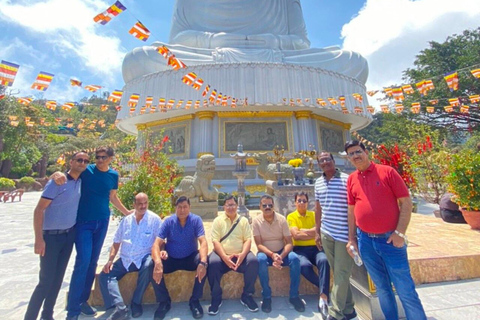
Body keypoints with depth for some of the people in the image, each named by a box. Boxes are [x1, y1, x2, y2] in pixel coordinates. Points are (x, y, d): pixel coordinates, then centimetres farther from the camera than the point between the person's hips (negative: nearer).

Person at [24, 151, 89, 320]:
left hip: (69, 235, 6)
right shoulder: (57, 181, -16)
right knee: (46, 281, 0)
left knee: (58, 278, 15)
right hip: (51, 236, -5)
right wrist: (39, 238, -19)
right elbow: (39, 209, -16)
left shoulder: (80, 181, 2)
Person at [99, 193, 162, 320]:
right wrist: (110, 260, 0)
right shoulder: (126, 220, 7)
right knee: (105, 275, -13)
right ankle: (120, 308, -21)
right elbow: (116, 242, 12)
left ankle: (136, 302, -12)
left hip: (144, 258, -4)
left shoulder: (154, 219, -6)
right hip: (125, 259, 5)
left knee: (149, 266, -33)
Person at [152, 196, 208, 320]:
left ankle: (195, 300, -6)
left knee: (205, 261, -30)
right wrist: (157, 262, -38)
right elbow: (156, 244, -18)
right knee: (153, 266, -25)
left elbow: (203, 242, -24)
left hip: (190, 258, -1)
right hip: (171, 259, 2)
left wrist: (203, 262, -42)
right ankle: (164, 301, 1)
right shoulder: (168, 221, -12)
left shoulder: (196, 220, -15)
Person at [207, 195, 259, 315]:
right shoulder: (218, 220, 3)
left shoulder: (244, 220, 8)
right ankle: (216, 298, -6)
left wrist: (242, 254, -20)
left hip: (240, 255, 2)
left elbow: (248, 239, 0)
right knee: (213, 263, -31)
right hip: (222, 255, -1)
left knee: (253, 261, -26)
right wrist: (225, 257, -22)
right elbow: (215, 241, -6)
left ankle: (247, 296, -2)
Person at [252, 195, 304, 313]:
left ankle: (294, 295, -8)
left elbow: (289, 242, -9)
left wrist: (281, 256, -26)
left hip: (281, 252, 2)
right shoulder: (256, 221, -11)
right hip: (266, 252, -1)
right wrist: (272, 255, -30)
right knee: (261, 259, -34)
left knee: (295, 258, -27)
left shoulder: (282, 219, -7)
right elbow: (259, 244, -13)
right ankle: (266, 296, -14)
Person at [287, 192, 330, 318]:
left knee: (324, 261, -31)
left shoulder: (314, 215, 11)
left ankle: (323, 297, -24)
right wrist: (314, 233, -8)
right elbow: (296, 235, -11)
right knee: (305, 266, -33)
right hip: (300, 249, -2)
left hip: (315, 248, 2)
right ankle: (325, 288, -8)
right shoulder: (291, 216, 2)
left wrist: (303, 230, -11)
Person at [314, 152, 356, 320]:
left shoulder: (347, 179, -9)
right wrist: (317, 231, 13)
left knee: (341, 274, 4)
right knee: (338, 273, 17)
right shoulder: (318, 182, 7)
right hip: (326, 233, 5)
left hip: (344, 233, -5)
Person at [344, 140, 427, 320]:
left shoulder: (387, 172, -5)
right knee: (381, 287, 17)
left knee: (405, 289, 6)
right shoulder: (351, 179, 4)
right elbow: (351, 210, 7)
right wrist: (351, 239, 6)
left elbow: (406, 202, -6)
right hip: (365, 241, 3)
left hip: (390, 239, -3)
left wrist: (400, 232, -13)